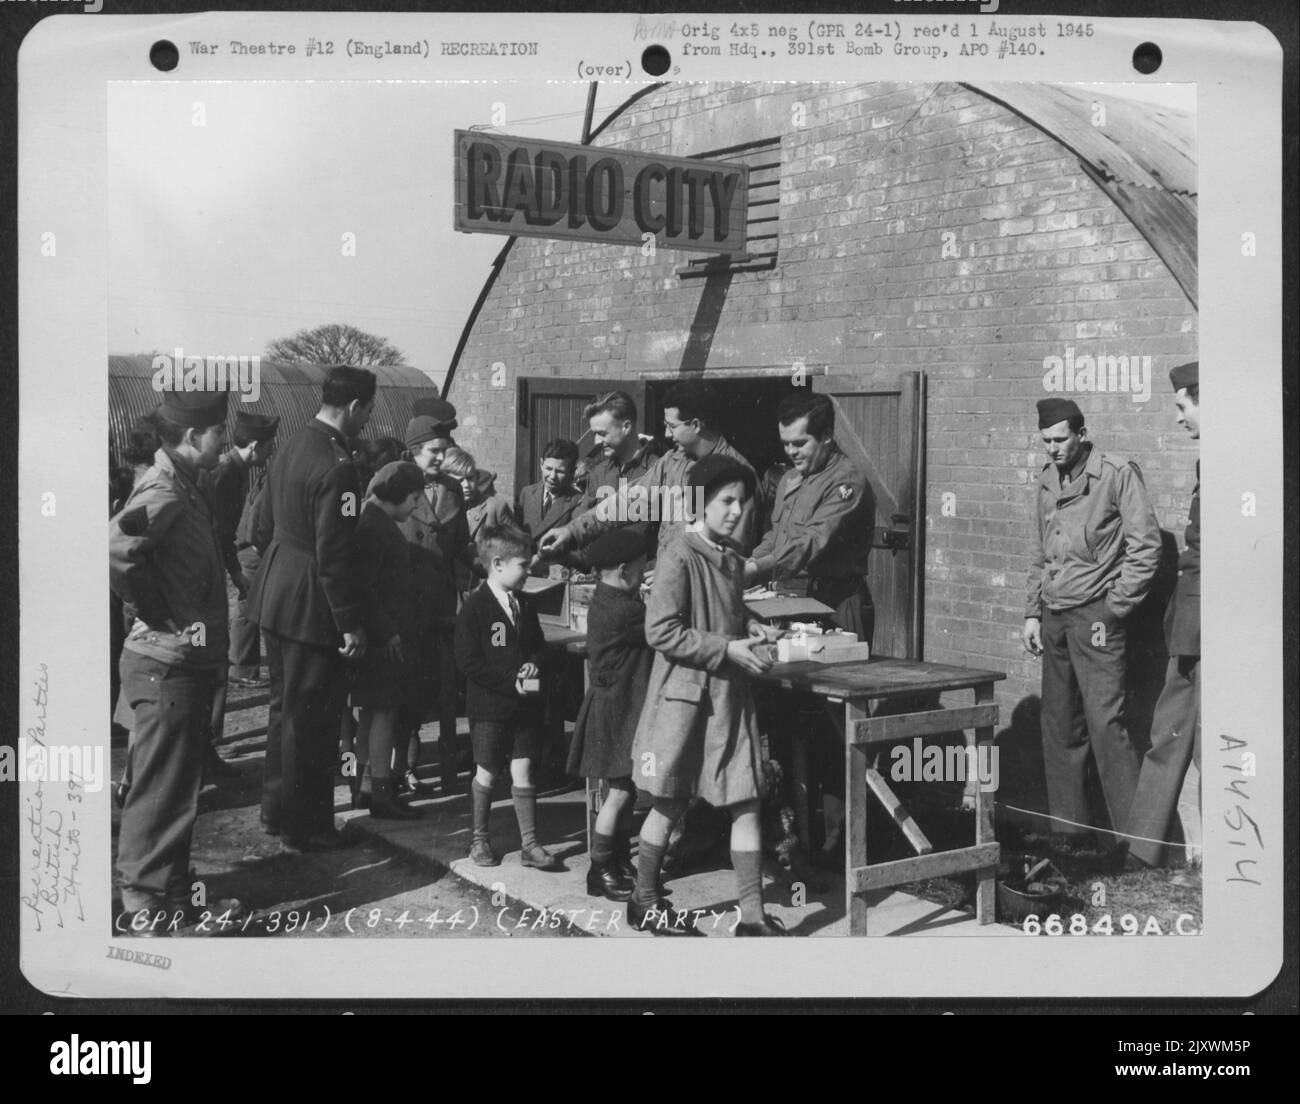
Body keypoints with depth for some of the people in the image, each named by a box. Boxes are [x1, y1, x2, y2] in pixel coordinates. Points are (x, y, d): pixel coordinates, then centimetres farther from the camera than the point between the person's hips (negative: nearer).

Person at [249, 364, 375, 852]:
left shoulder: (291, 446, 7)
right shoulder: (336, 467, -22)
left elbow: (263, 527, 15)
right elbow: (332, 556, -23)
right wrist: (350, 624, -18)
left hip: (274, 596, 10)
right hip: (310, 606, -10)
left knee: (285, 705, 20)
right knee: (310, 716, 2)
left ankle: (277, 809, 33)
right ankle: (305, 827, 12)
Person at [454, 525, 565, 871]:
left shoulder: (524, 604, 8)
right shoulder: (475, 606, -12)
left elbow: (539, 646, 18)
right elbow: (468, 661, -16)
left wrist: (534, 664, -5)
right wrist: (512, 682, -18)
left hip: (524, 705, 5)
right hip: (489, 706, -5)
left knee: (522, 771, 5)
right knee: (486, 774, 7)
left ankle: (529, 843, 10)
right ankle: (480, 839, 24)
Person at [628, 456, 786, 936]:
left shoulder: (732, 560, 10)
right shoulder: (679, 557, -14)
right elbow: (661, 632, -19)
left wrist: (751, 628, 5)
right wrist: (727, 648, -18)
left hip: (730, 695, 7)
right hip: (685, 694, -7)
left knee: (745, 803, 3)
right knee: (669, 802, 7)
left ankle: (752, 915, 8)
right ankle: (645, 901, 25)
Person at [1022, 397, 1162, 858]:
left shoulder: (1117, 474, -7)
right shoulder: (1048, 479, 14)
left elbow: (1146, 546, -9)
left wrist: (1113, 612, -11)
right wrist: (1033, 613, 14)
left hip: (1094, 616, -7)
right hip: (1054, 619, 7)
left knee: (1105, 723, -10)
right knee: (1059, 726, 9)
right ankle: (1068, 828, 18)